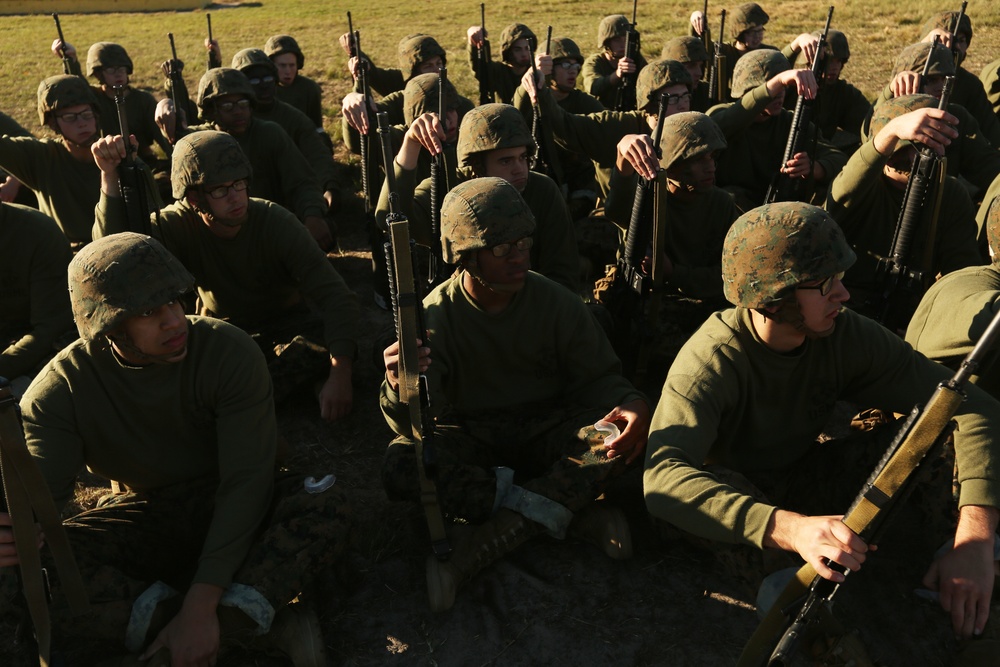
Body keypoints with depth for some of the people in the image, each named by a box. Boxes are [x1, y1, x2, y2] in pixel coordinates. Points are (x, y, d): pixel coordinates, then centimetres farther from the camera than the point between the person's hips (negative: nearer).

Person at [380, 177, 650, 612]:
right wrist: (401, 390, -43)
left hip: (546, 429, 1)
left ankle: (470, 558, -33)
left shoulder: (557, 303, -6)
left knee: (627, 433, -29)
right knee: (401, 467, -31)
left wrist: (632, 404, -26)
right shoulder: (436, 316, -11)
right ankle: (575, 513, -25)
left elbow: (598, 376, -2)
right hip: (471, 438, 0)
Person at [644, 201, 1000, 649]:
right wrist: (790, 528, -59)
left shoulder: (847, 336, -17)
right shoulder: (711, 361, -31)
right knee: (694, 493, -40)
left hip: (807, 478, 4)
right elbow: (662, 478, -45)